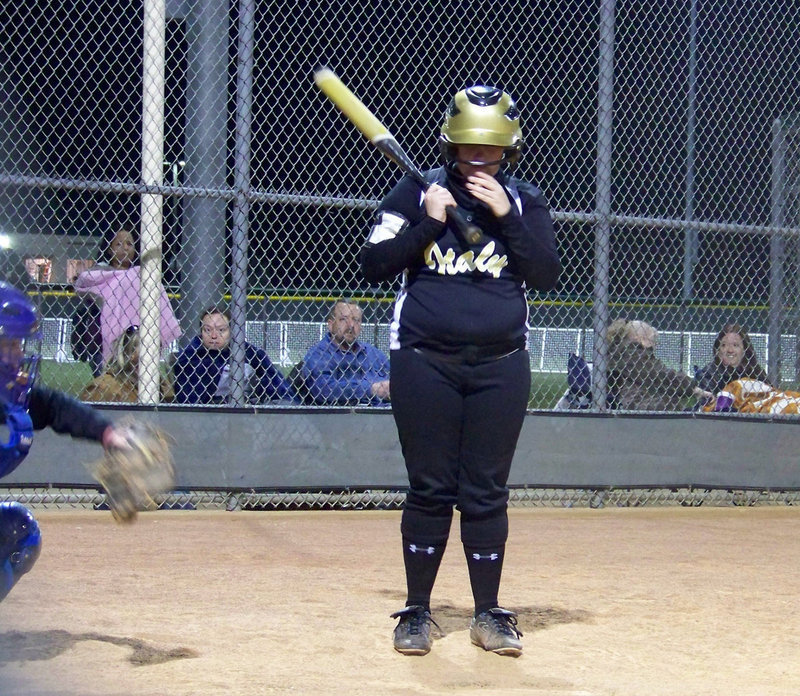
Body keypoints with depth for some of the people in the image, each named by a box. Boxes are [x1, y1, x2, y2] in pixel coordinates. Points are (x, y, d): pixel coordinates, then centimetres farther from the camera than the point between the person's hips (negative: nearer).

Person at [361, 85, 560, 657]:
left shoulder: (525, 202, 6)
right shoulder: (416, 192, 2)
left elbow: (547, 275, -5)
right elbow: (374, 265, -3)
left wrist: (505, 216, -14)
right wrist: (428, 221, -13)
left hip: (501, 367, 1)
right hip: (425, 362, -1)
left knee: (487, 492, 4)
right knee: (430, 489, 2)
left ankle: (488, 614, 13)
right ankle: (417, 612, 12)